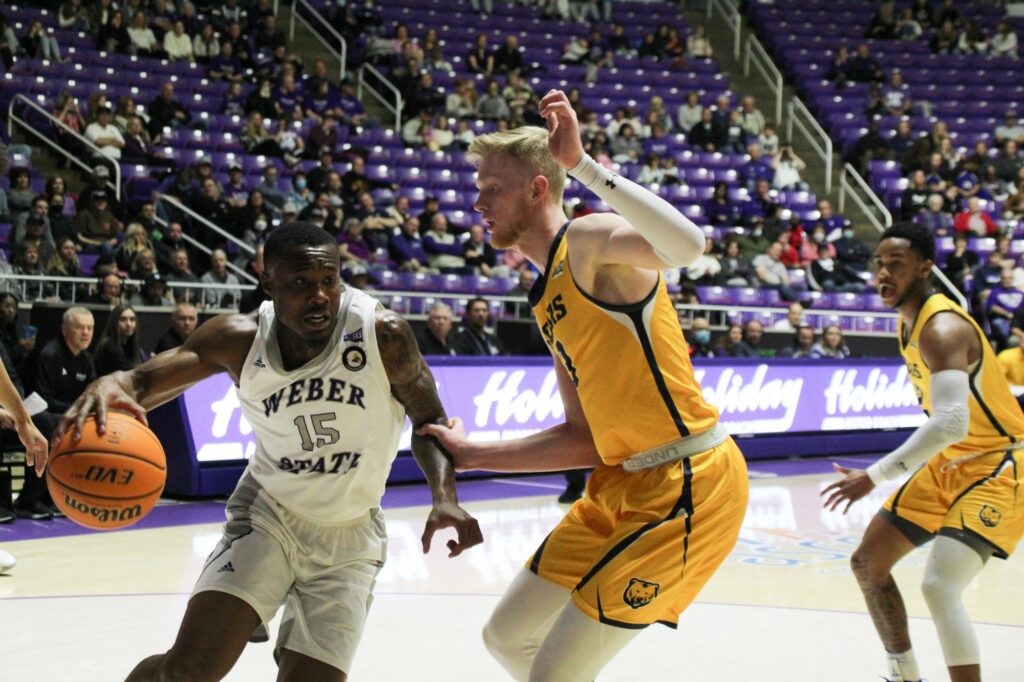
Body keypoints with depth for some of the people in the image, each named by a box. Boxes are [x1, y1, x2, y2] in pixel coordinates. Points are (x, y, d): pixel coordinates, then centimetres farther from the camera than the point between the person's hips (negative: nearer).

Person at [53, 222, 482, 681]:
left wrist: (445, 496, -24)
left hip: (348, 539, 0)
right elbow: (143, 381, -17)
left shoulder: (384, 335, -20)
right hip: (267, 516, 0)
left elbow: (430, 421, -6)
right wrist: (109, 387, -42)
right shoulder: (241, 339, -16)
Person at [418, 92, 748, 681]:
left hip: (688, 484, -10)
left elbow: (688, 244, -34)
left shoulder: (590, 239, -10)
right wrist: (470, 453, 14)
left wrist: (584, 165, -32)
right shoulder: (550, 300, 17)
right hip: (623, 486, 10)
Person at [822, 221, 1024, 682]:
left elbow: (952, 423, -39)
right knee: (868, 563, 11)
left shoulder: (941, 329, -26)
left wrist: (874, 477, -37)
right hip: (949, 465, 10)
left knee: (939, 586, -25)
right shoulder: (909, 323, 4)